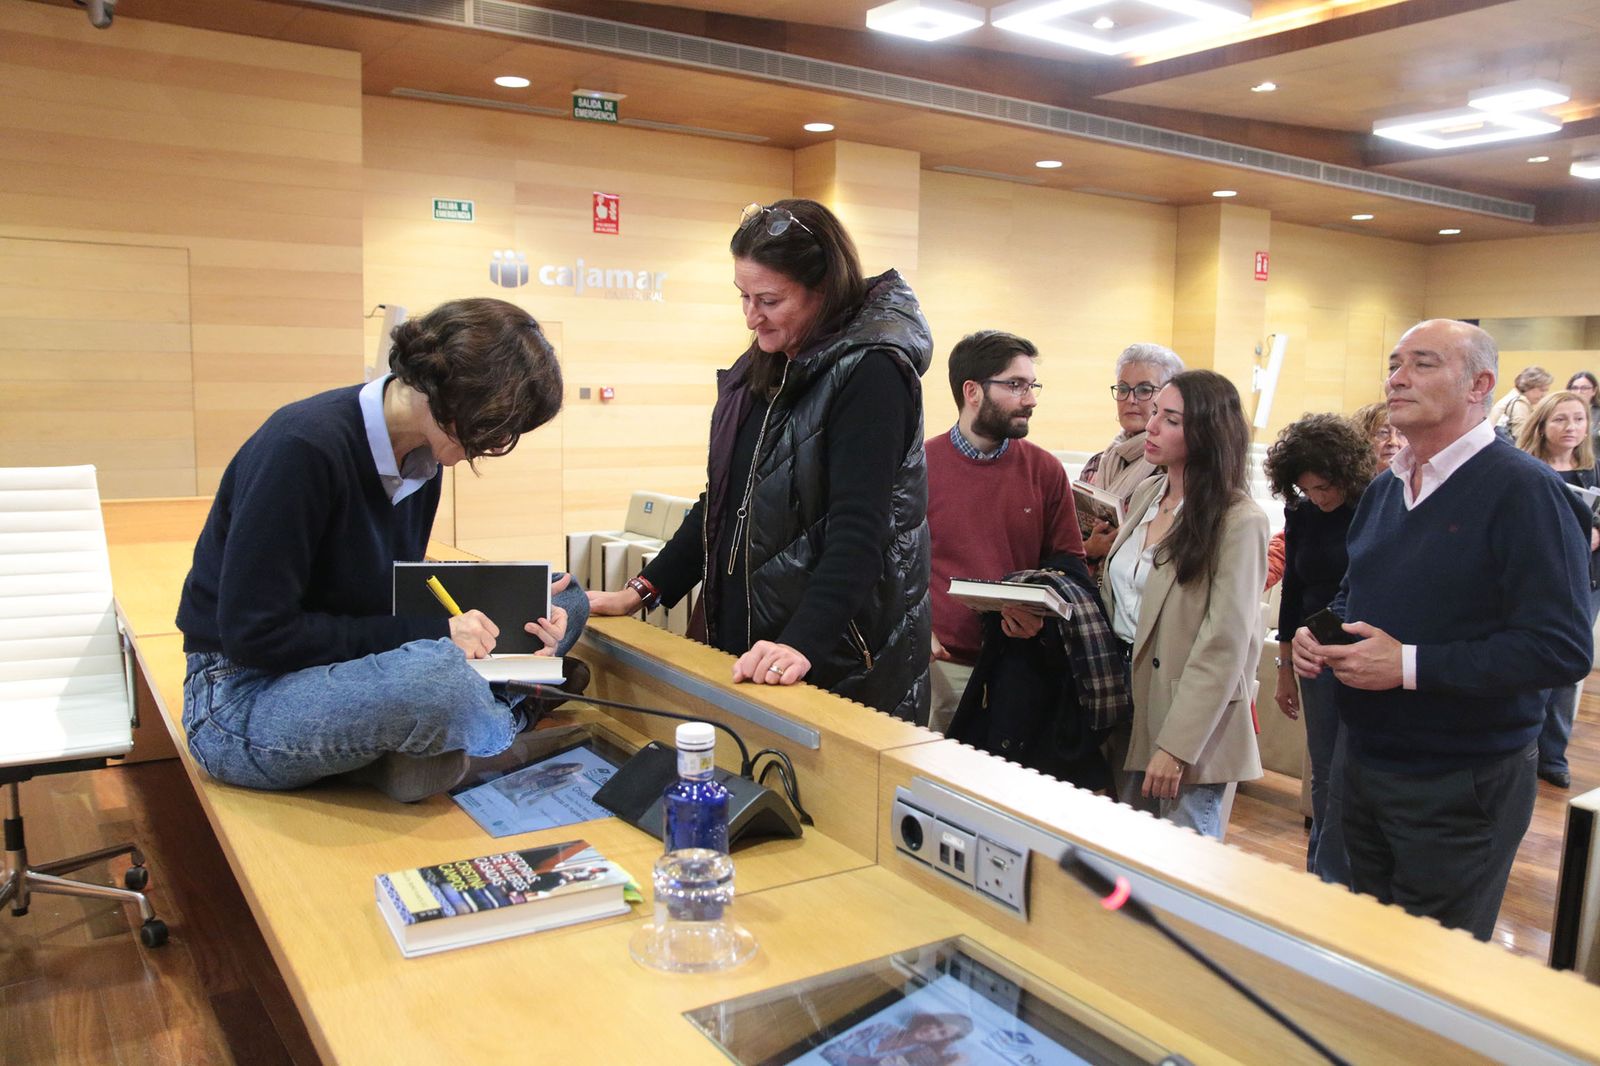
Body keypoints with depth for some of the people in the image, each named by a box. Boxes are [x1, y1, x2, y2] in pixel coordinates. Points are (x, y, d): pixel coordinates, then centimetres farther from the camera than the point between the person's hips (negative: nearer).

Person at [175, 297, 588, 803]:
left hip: (355, 666, 8)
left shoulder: (422, 455, 0)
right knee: (437, 672, -39)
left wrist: (503, 617, -10)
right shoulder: (305, 447, -24)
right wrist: (431, 633, -24)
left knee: (567, 602, 4)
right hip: (243, 697, -8)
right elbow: (254, 634, -23)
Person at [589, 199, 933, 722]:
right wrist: (642, 592, 10)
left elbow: (858, 528, -23)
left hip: (838, 659, -7)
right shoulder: (762, 370, 10)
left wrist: (802, 642, -34)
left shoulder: (870, 372, -14)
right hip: (745, 639, 7)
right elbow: (722, 500, 15)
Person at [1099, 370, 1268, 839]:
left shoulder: (1238, 522, -14)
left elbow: (1224, 646, -17)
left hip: (1191, 720, -7)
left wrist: (1176, 746, -18)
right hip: (1127, 696, 7)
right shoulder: (1146, 496, 9)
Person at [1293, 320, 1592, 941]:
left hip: (1461, 787, -7)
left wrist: (1410, 665, -25)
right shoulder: (1384, 490, 9)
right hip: (1364, 761, 7)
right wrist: (1317, 635, 0)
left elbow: (1562, 649, -23)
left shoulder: (1524, 491, -16)